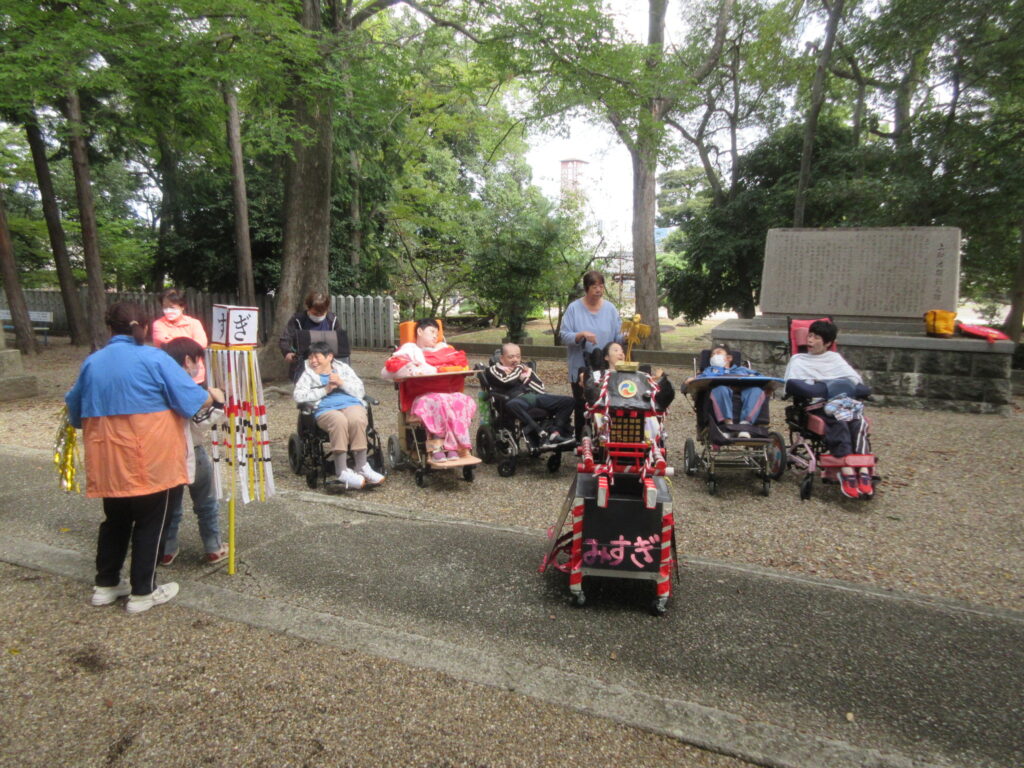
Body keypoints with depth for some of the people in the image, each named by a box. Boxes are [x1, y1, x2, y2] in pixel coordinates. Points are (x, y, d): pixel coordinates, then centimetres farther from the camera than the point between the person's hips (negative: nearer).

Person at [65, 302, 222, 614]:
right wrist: (213, 395, 9)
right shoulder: (154, 358, -10)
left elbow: (75, 411, 18)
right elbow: (191, 400, -11)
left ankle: (105, 584, 32)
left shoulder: (91, 362, 6)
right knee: (150, 524, 8)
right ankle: (142, 592, 16)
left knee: (115, 520, 21)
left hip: (107, 463, 6)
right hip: (151, 462, -5)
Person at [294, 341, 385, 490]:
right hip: (325, 409, -1)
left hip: (351, 404, 2)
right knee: (339, 421, -38)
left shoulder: (343, 369, 26)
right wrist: (325, 390, -1)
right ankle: (342, 472, -38)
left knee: (357, 419, -36)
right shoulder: (308, 374, 23)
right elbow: (298, 395, 5)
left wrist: (342, 383, 0)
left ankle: (361, 467, -28)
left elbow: (361, 391, 15)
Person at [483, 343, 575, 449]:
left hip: (536, 396, 5)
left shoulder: (524, 367, 29)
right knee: (512, 404, -42)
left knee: (568, 401, -11)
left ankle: (555, 434, -27)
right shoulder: (494, 370, 16)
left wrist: (526, 377, 4)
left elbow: (541, 388, 17)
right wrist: (518, 369, 10)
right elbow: (507, 382, -7)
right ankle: (543, 436, -43)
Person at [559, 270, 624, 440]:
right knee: (581, 406, 9)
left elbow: (617, 337, 2)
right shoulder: (574, 308, -4)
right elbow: (563, 336, -9)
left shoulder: (610, 308, 2)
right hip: (580, 369, -1)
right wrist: (582, 335, -25)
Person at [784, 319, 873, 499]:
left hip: (840, 402, 2)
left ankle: (864, 470, -46)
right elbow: (790, 386, 8)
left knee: (857, 420, -33)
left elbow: (856, 379, 15)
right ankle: (847, 469, -50)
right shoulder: (798, 360, 25)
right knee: (837, 419, -36)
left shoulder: (835, 358, 30)